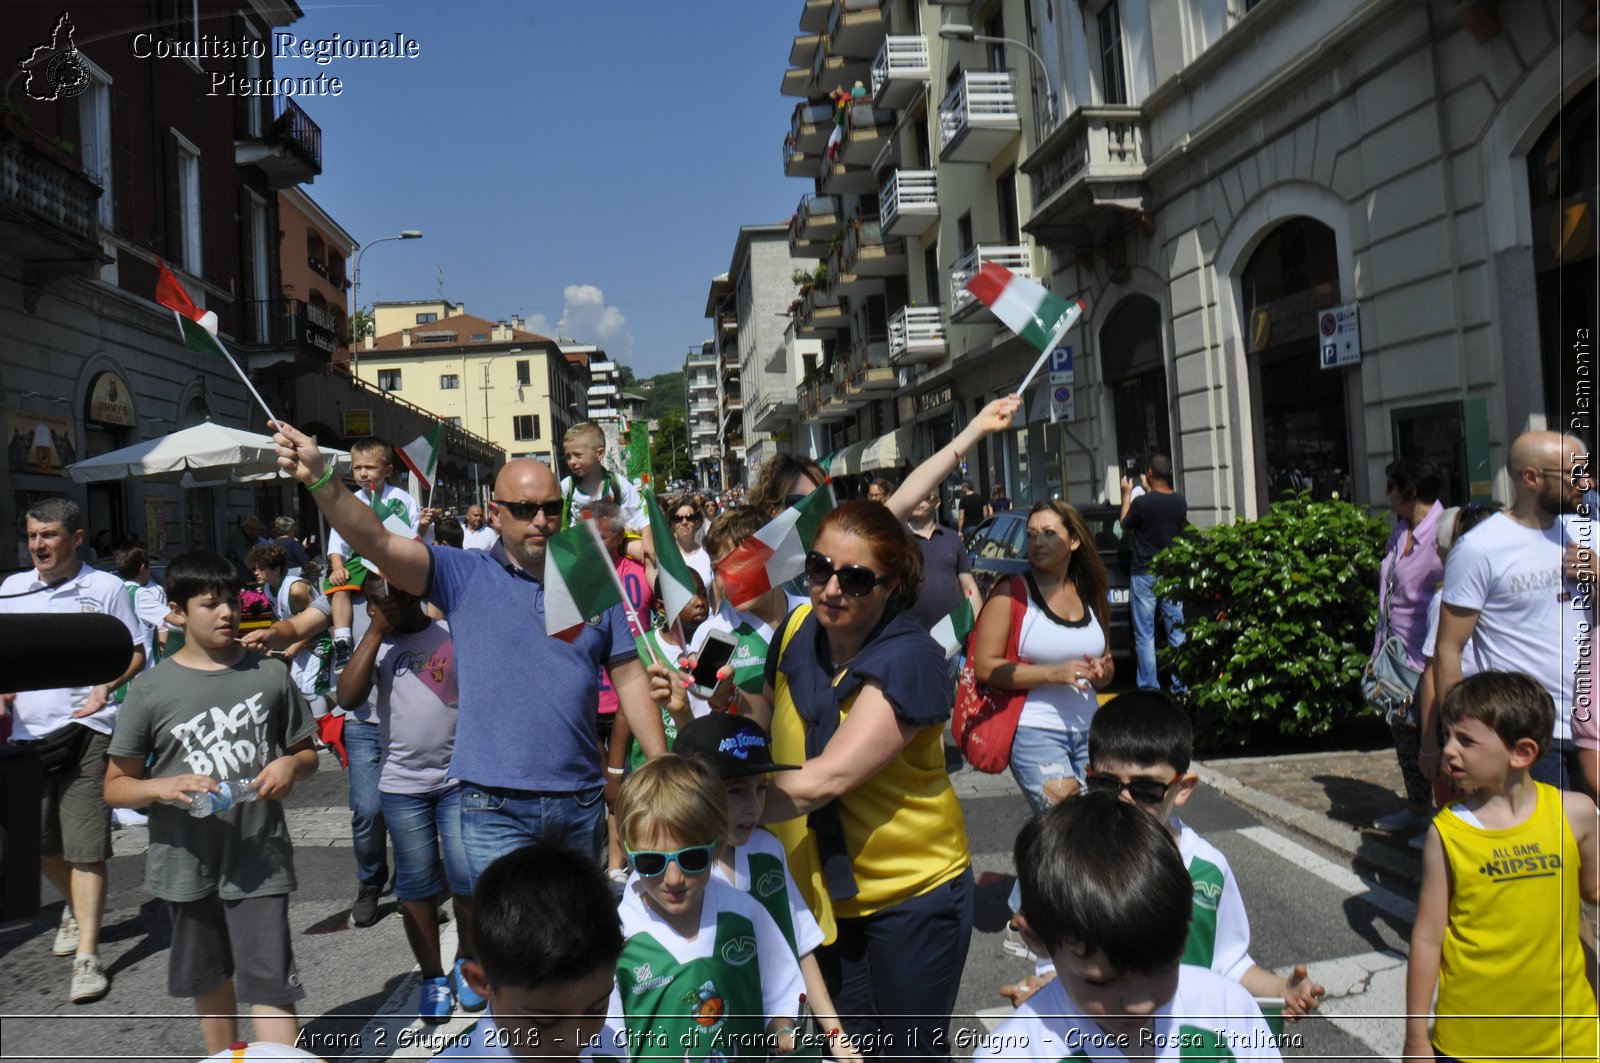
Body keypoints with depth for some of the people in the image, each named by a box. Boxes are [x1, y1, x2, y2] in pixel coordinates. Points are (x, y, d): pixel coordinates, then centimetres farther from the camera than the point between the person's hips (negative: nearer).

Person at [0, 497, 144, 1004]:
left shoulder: (105, 587, -1)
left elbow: (135, 653, 3)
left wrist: (107, 685, -15)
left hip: (85, 727, -4)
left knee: (85, 843, -6)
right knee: (41, 842, 14)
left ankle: (87, 953, -1)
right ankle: (75, 906, 42)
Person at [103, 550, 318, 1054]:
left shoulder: (270, 674, -1)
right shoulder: (152, 689, -5)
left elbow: (307, 753, 10)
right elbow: (115, 786, 0)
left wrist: (291, 765, -13)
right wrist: (163, 787, -20)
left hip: (259, 858, -1)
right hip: (187, 862, 1)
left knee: (268, 984, -5)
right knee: (210, 977, 20)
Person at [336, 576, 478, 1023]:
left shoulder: (453, 635, -4)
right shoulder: (375, 643, 3)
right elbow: (349, 697, -12)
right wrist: (375, 630, -13)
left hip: (459, 778, -2)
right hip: (401, 784, 2)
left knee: (467, 878, 0)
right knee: (416, 885, 9)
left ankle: (465, 962, 25)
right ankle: (432, 977, 25)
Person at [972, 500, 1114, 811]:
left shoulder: (1089, 595, 13)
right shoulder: (1011, 592, -5)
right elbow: (984, 666, -13)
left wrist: (1101, 671, 1)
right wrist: (1054, 673, -19)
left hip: (1089, 729, 6)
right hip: (1034, 731, -6)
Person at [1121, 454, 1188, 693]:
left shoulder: (1142, 503, -16)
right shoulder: (1180, 502, 0)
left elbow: (1125, 528, 1)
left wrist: (1127, 495, 9)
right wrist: (1149, 492, 22)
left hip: (1145, 576, -5)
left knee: (1144, 635, 1)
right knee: (1176, 632, 10)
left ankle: (1149, 688, 1)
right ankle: (1180, 686, 12)